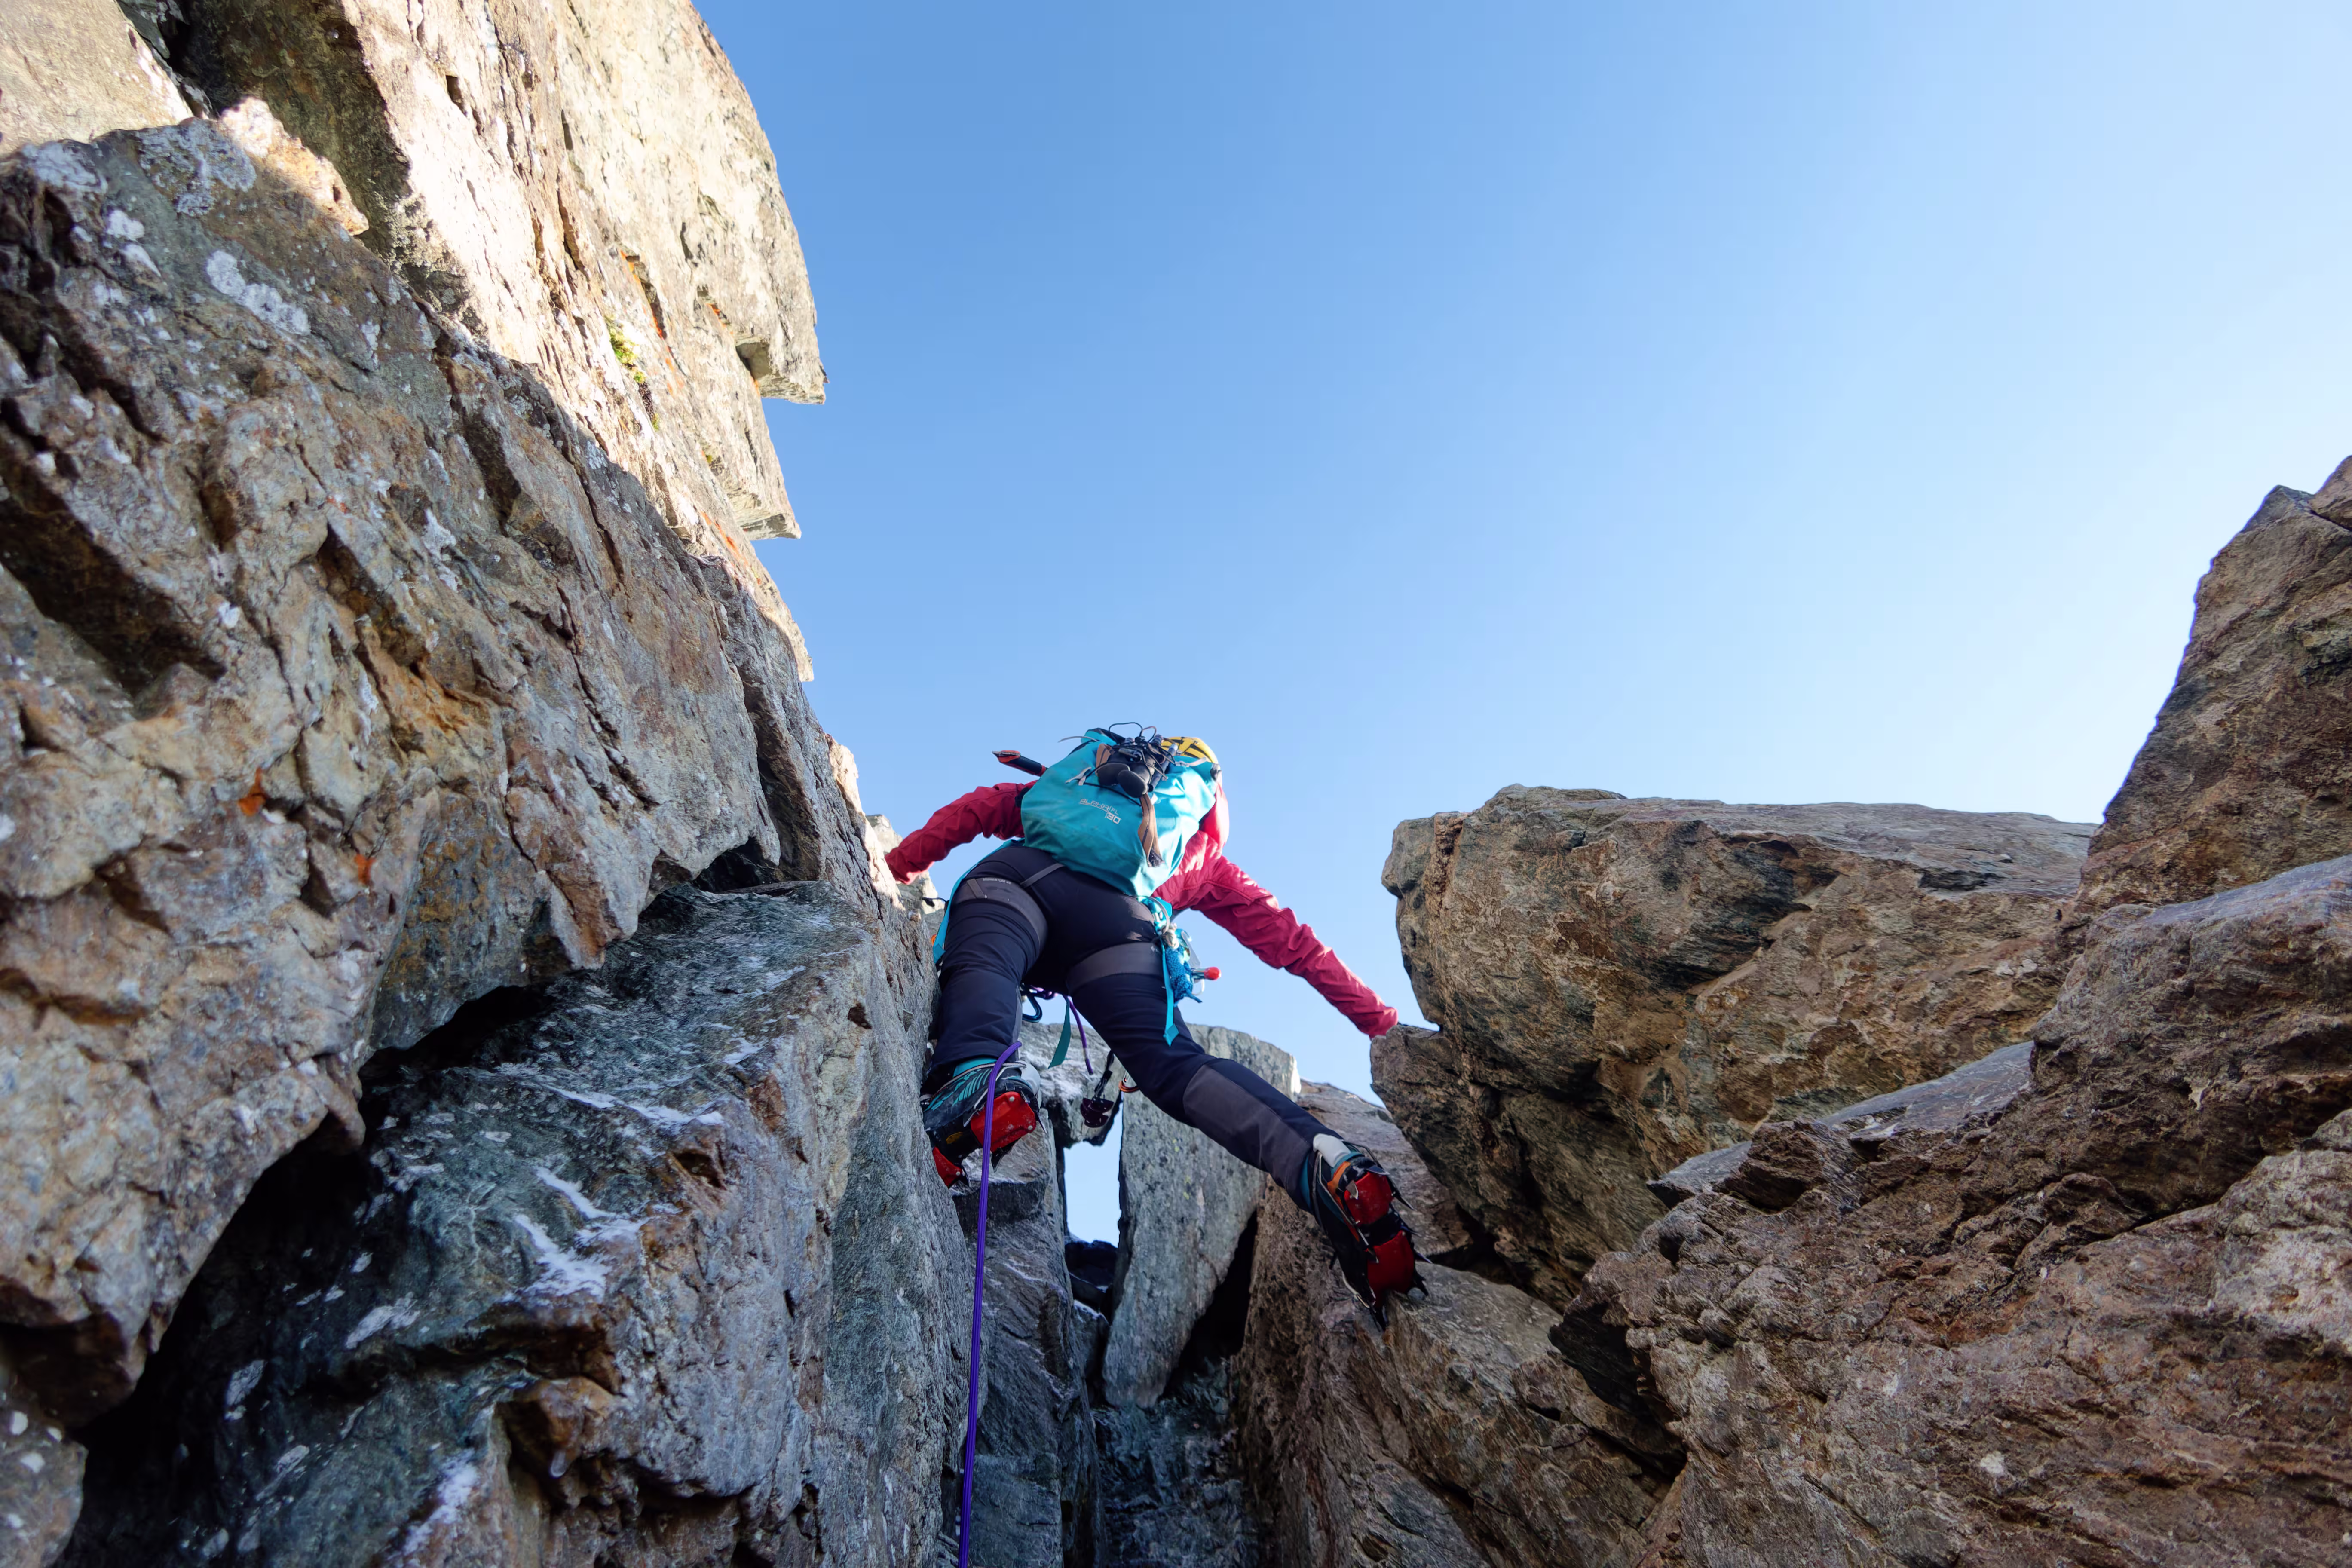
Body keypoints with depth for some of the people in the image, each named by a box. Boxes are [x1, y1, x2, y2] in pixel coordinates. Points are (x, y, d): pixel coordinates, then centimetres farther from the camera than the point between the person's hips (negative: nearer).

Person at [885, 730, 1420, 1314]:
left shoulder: (1086, 779, 42)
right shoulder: (1205, 854, 37)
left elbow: (977, 807, 32)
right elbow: (1287, 938, 35)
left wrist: (895, 866, 31)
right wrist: (1381, 1019, 39)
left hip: (1014, 878, 2)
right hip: (1119, 918, -1)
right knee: (1173, 1061, -14)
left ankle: (970, 1083, -56)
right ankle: (1324, 1163, -35)